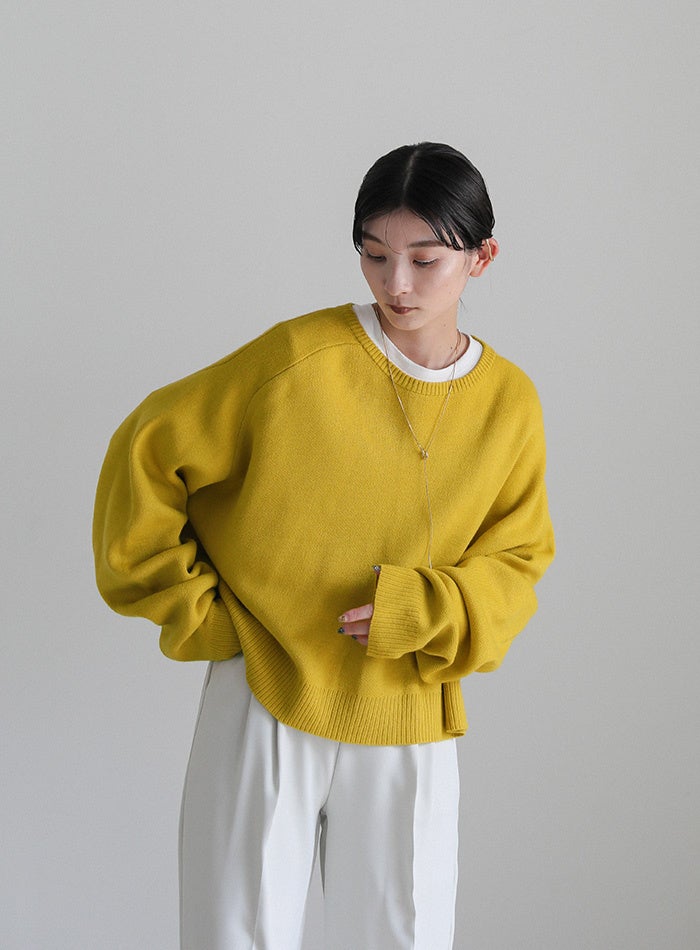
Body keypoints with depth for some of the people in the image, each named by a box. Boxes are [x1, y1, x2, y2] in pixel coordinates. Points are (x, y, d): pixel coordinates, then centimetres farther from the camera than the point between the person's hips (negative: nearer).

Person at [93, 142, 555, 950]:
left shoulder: (510, 403, -1)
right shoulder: (302, 359, -12)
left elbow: (514, 564, 7)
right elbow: (147, 453, -5)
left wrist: (424, 614, -13)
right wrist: (191, 611, -3)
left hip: (408, 728, 3)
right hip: (265, 705, -2)